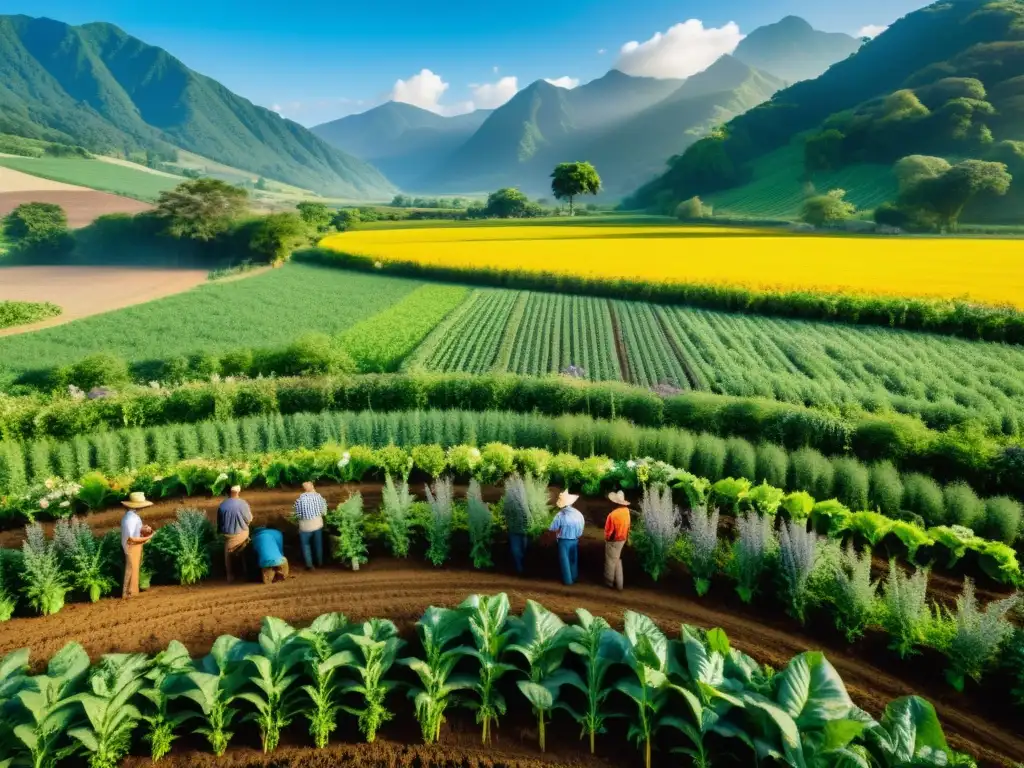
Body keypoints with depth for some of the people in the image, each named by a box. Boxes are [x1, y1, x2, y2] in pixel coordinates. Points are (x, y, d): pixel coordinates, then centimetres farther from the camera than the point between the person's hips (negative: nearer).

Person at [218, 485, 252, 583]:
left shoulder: (222, 504, -9)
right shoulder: (243, 504, -18)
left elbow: (219, 521, 2)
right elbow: (249, 519, -8)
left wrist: (220, 531, 18)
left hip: (227, 534, 2)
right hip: (241, 533, -2)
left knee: (229, 555, 17)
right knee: (243, 554, 17)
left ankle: (230, 576, 24)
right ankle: (245, 573, 26)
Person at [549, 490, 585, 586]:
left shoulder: (560, 515, -25)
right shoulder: (578, 513, -13)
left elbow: (553, 529, -16)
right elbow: (582, 526, -1)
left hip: (564, 541, -4)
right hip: (575, 540, 4)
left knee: (565, 561, 12)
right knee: (574, 559, 23)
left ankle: (568, 580, 20)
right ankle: (574, 577, 38)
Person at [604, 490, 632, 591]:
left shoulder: (613, 514, -29)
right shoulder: (626, 511, -11)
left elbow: (608, 531, -17)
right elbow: (627, 525, 3)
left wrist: (606, 538, -2)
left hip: (613, 541, -6)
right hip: (622, 539, 6)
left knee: (611, 561, 12)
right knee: (617, 560, 21)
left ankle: (609, 582, 29)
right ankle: (619, 584, 27)